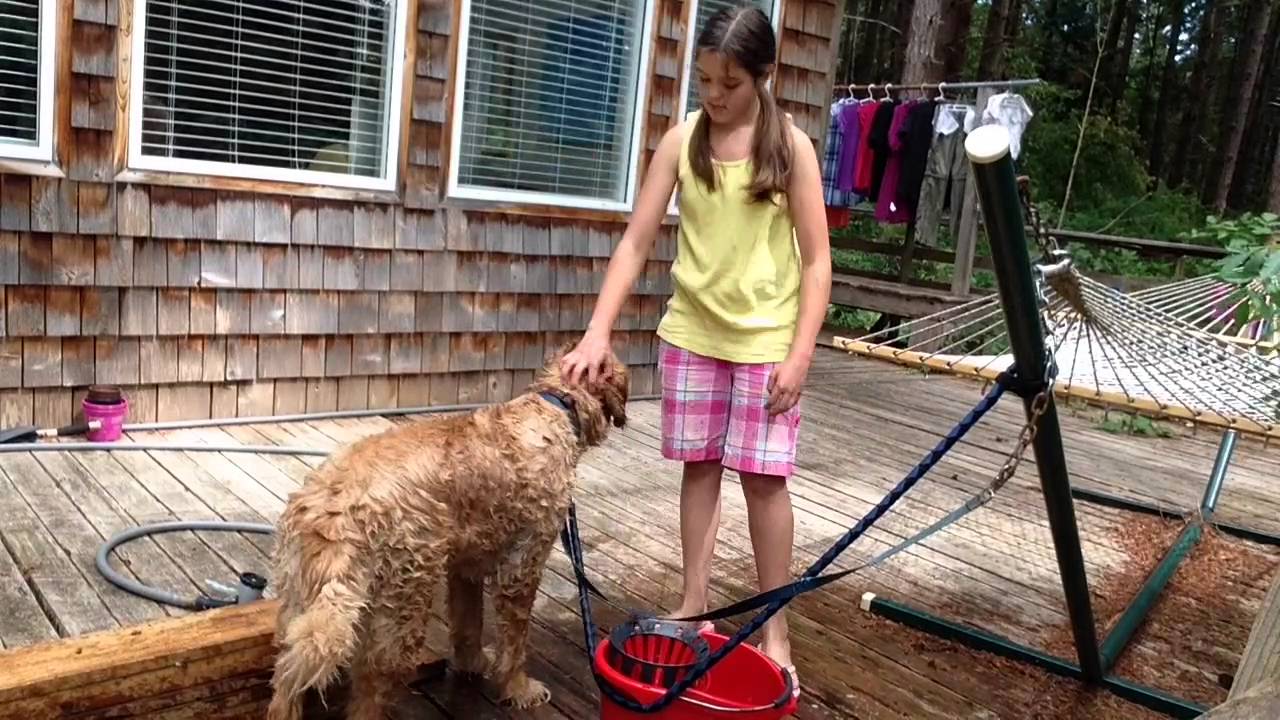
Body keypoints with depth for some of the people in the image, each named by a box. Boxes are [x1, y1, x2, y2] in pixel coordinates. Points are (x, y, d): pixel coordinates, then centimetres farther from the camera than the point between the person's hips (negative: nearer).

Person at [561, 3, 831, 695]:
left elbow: (817, 260, -6)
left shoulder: (791, 147, -7)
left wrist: (800, 353, -13)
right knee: (699, 465, 10)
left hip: (765, 338, -2)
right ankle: (694, 603, 24)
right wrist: (598, 330, -12)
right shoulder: (681, 140, -2)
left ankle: (774, 625, 15)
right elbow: (636, 240, -4)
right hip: (691, 331, 2)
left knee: (763, 475, 1)